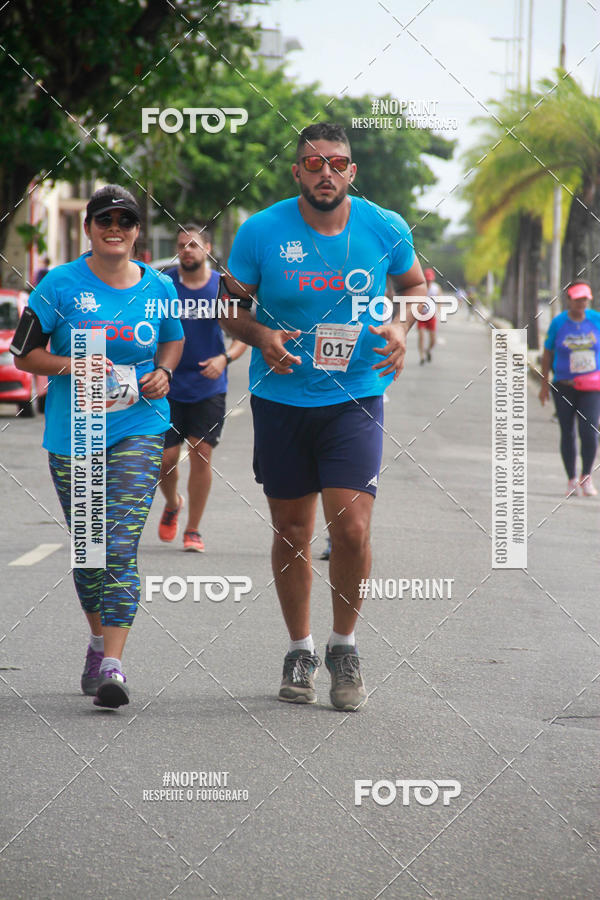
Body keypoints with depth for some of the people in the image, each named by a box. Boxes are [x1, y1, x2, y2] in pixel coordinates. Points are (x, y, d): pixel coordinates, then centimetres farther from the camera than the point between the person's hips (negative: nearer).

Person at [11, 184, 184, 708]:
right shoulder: (62, 284, -2)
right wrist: (72, 365, -16)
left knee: (121, 545, -13)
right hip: (71, 432, 1)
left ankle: (113, 664, -17)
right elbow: (25, 354, 1)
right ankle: (99, 639, 34)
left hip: (138, 428, -1)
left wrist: (162, 373, 2)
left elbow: (173, 339, 22)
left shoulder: (158, 287, 3)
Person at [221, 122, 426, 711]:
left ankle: (344, 646, 10)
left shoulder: (385, 229, -4)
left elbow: (414, 286, 15)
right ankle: (299, 651, 27)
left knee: (351, 529, -13)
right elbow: (230, 305, 4)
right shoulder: (261, 232, -6)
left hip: (355, 398, -1)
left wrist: (402, 326, -6)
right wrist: (261, 336, -16)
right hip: (280, 398, 1)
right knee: (291, 532, 8)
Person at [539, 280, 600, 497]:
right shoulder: (558, 323, -3)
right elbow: (547, 353, 5)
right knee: (568, 433, 4)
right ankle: (571, 481, 16)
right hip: (564, 387, 0)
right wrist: (544, 384, 5)